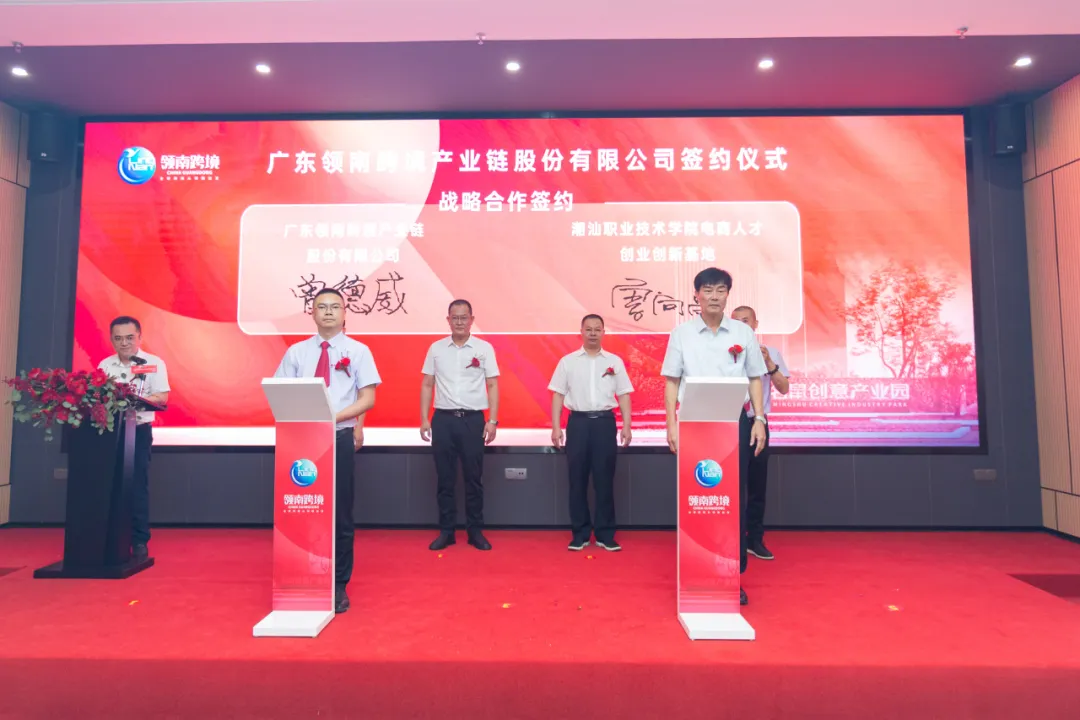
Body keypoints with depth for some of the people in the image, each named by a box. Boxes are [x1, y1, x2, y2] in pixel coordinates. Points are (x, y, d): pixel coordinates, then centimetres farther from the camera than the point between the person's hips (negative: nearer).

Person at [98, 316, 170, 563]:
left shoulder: (154, 363, -2)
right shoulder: (105, 365, 9)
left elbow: (162, 398, -8)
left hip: (138, 430, -3)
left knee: (137, 485, -2)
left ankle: (139, 542, 4)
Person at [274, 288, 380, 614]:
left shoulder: (358, 351, 3)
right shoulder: (296, 352, 9)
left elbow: (368, 399, -4)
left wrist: (334, 417, -17)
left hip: (340, 439, -2)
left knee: (340, 514, 5)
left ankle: (339, 586, 18)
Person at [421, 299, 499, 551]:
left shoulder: (484, 348, 1)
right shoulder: (436, 348, 6)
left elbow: (492, 386, 1)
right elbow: (427, 385, 9)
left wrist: (492, 421, -6)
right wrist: (424, 419, 2)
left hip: (473, 419, -1)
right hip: (442, 419, 2)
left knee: (474, 478, 7)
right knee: (445, 478, 8)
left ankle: (475, 531, 19)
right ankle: (446, 531, 21)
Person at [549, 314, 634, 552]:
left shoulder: (615, 361, 8)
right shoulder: (567, 361, 6)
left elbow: (623, 395, 8)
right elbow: (558, 396, 5)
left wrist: (626, 426, -1)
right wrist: (556, 427, -2)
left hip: (605, 422, 0)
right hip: (578, 422, 0)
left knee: (605, 480, 4)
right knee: (577, 480, 5)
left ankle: (605, 534, 15)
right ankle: (579, 533, 16)